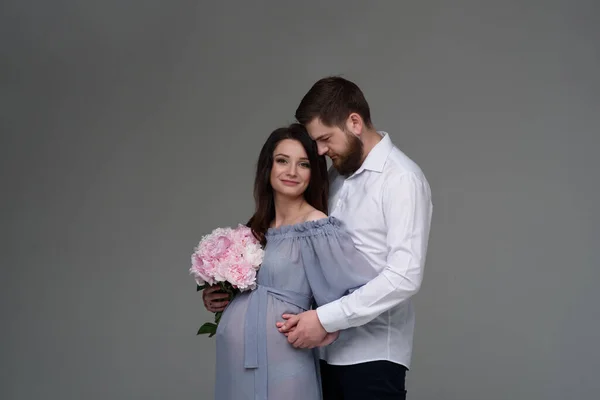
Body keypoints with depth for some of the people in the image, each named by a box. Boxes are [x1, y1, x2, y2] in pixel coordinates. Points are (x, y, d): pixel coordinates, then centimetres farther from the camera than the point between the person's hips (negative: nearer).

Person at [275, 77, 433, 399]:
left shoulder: (401, 179, -12)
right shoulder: (337, 176, 11)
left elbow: (404, 276, -21)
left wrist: (325, 319, -22)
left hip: (373, 354, -7)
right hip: (327, 350, 7)